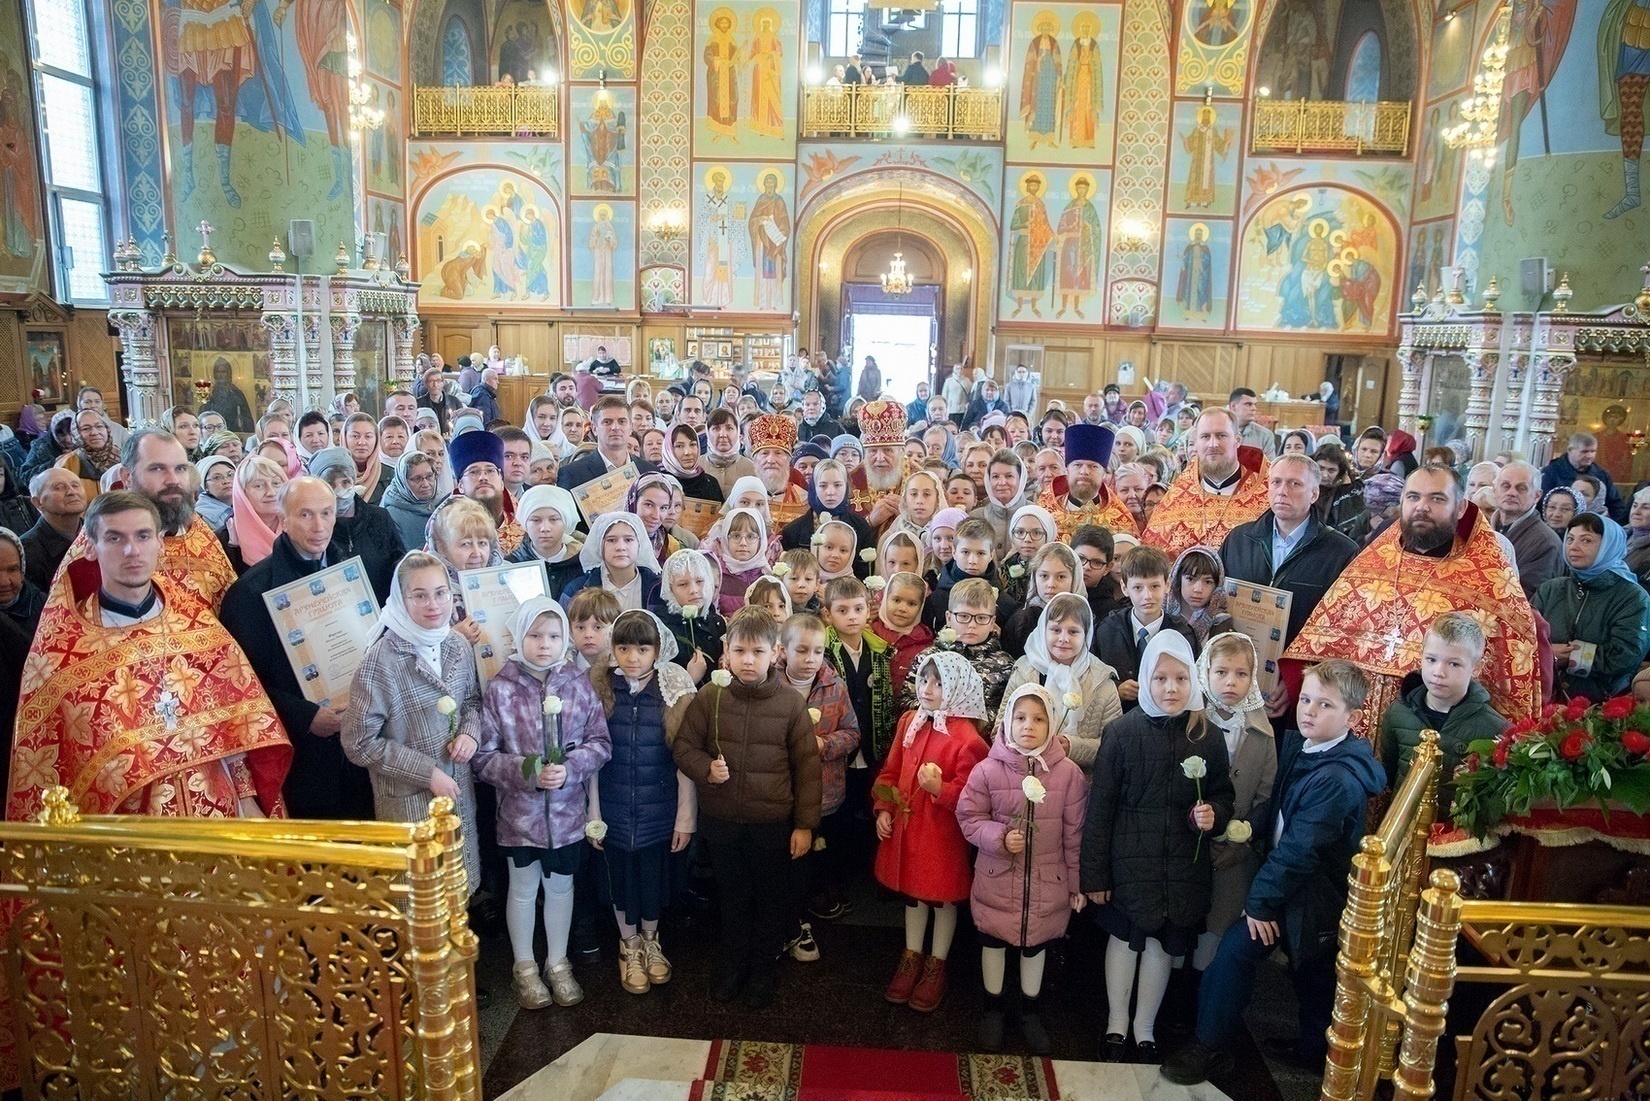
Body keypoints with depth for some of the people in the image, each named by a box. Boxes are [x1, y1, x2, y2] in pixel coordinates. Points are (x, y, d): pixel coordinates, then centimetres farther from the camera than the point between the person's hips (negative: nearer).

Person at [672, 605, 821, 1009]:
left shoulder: (791, 704, -9)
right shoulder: (709, 699, -6)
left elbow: (807, 766, -4)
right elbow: (683, 746, 4)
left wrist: (805, 824, -5)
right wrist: (706, 768, -17)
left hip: (773, 821, -1)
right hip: (720, 820, 1)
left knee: (769, 897, 15)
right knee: (733, 896, 19)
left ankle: (763, 970, 35)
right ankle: (733, 966, 39)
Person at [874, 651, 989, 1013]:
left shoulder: (967, 737, -20)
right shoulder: (909, 722, 0)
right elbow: (891, 769, 10)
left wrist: (940, 789, -33)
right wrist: (883, 809, 3)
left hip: (944, 832, -6)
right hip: (906, 824, 6)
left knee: (944, 896, 13)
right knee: (912, 891, 20)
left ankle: (936, 965, 31)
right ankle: (912, 957, 38)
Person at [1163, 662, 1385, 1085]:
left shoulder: (1337, 779, -30)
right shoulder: (1299, 745, -2)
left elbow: (1297, 850, -27)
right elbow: (1277, 809, 10)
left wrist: (1260, 901, -20)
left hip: (1313, 893, -9)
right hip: (1295, 879, 9)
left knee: (1237, 946, -9)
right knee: (1310, 967, 23)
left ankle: (1211, 1046, 5)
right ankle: (1314, 1047, 43)